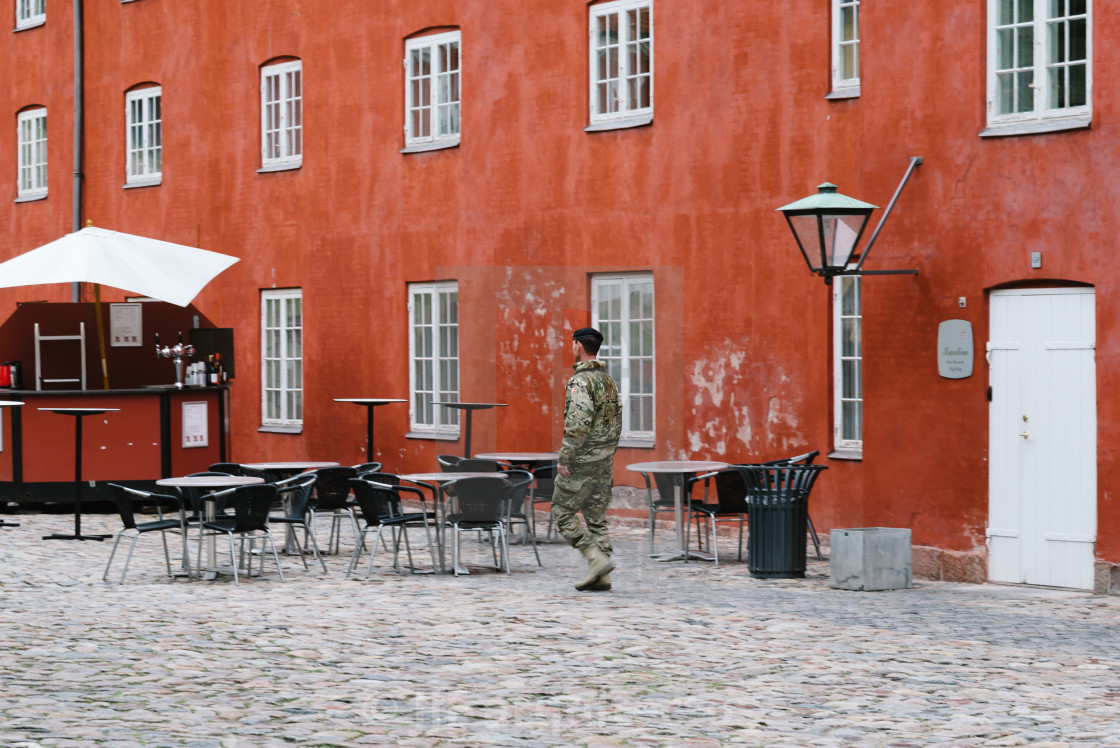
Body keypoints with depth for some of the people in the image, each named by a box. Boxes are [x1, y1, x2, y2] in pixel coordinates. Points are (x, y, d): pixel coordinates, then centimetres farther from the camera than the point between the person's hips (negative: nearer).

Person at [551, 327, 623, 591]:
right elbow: (617, 419, 17)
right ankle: (600, 575, 8)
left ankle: (597, 559, -12)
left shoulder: (581, 381, -16)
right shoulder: (608, 380, 13)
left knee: (563, 512, 0)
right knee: (596, 516, 11)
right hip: (605, 460, 8)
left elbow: (578, 423, -24)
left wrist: (564, 457, -20)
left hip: (583, 459, -8)